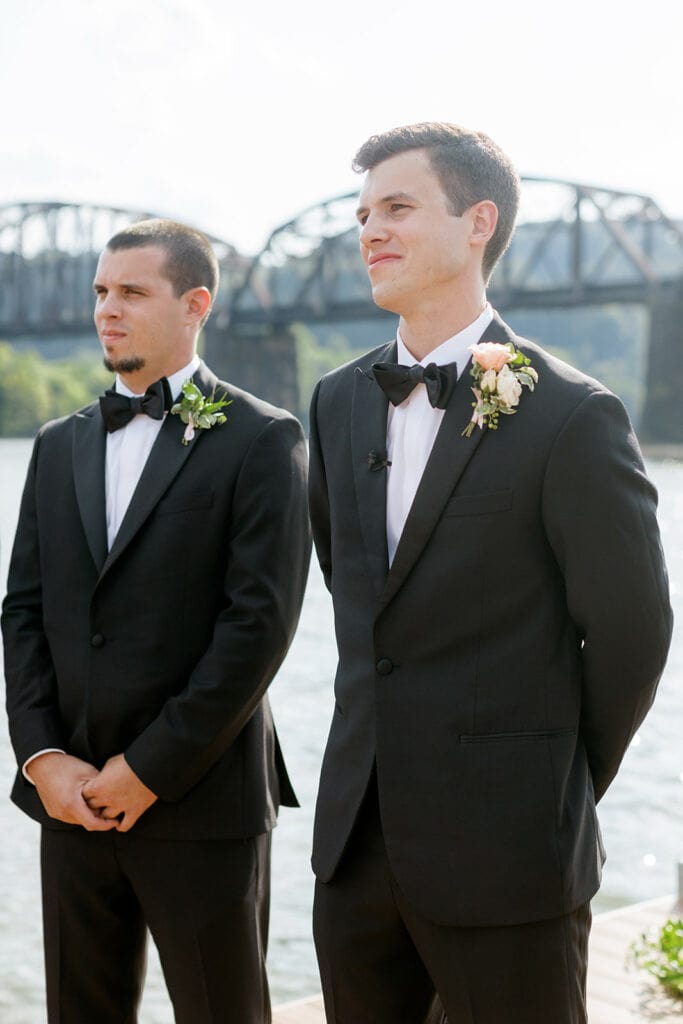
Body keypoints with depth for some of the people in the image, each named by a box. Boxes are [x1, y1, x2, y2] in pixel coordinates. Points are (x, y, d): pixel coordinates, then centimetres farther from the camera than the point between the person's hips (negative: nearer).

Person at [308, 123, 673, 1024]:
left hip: (503, 850, -6)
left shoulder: (571, 416, -13)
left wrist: (564, 788, 2)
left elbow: (629, 634, -8)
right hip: (358, 838, 6)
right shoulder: (341, 401, 7)